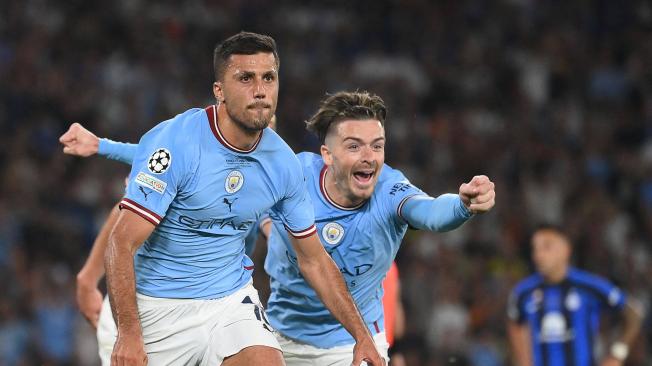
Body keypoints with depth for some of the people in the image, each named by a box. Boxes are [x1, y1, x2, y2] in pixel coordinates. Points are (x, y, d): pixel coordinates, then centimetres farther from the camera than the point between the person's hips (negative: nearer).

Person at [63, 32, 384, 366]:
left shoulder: (282, 161, -3)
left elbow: (314, 260, 9)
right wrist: (128, 333, -31)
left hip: (232, 298, 3)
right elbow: (121, 244, -22)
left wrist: (361, 335, 4)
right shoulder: (172, 143, -20)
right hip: (159, 306, -3)